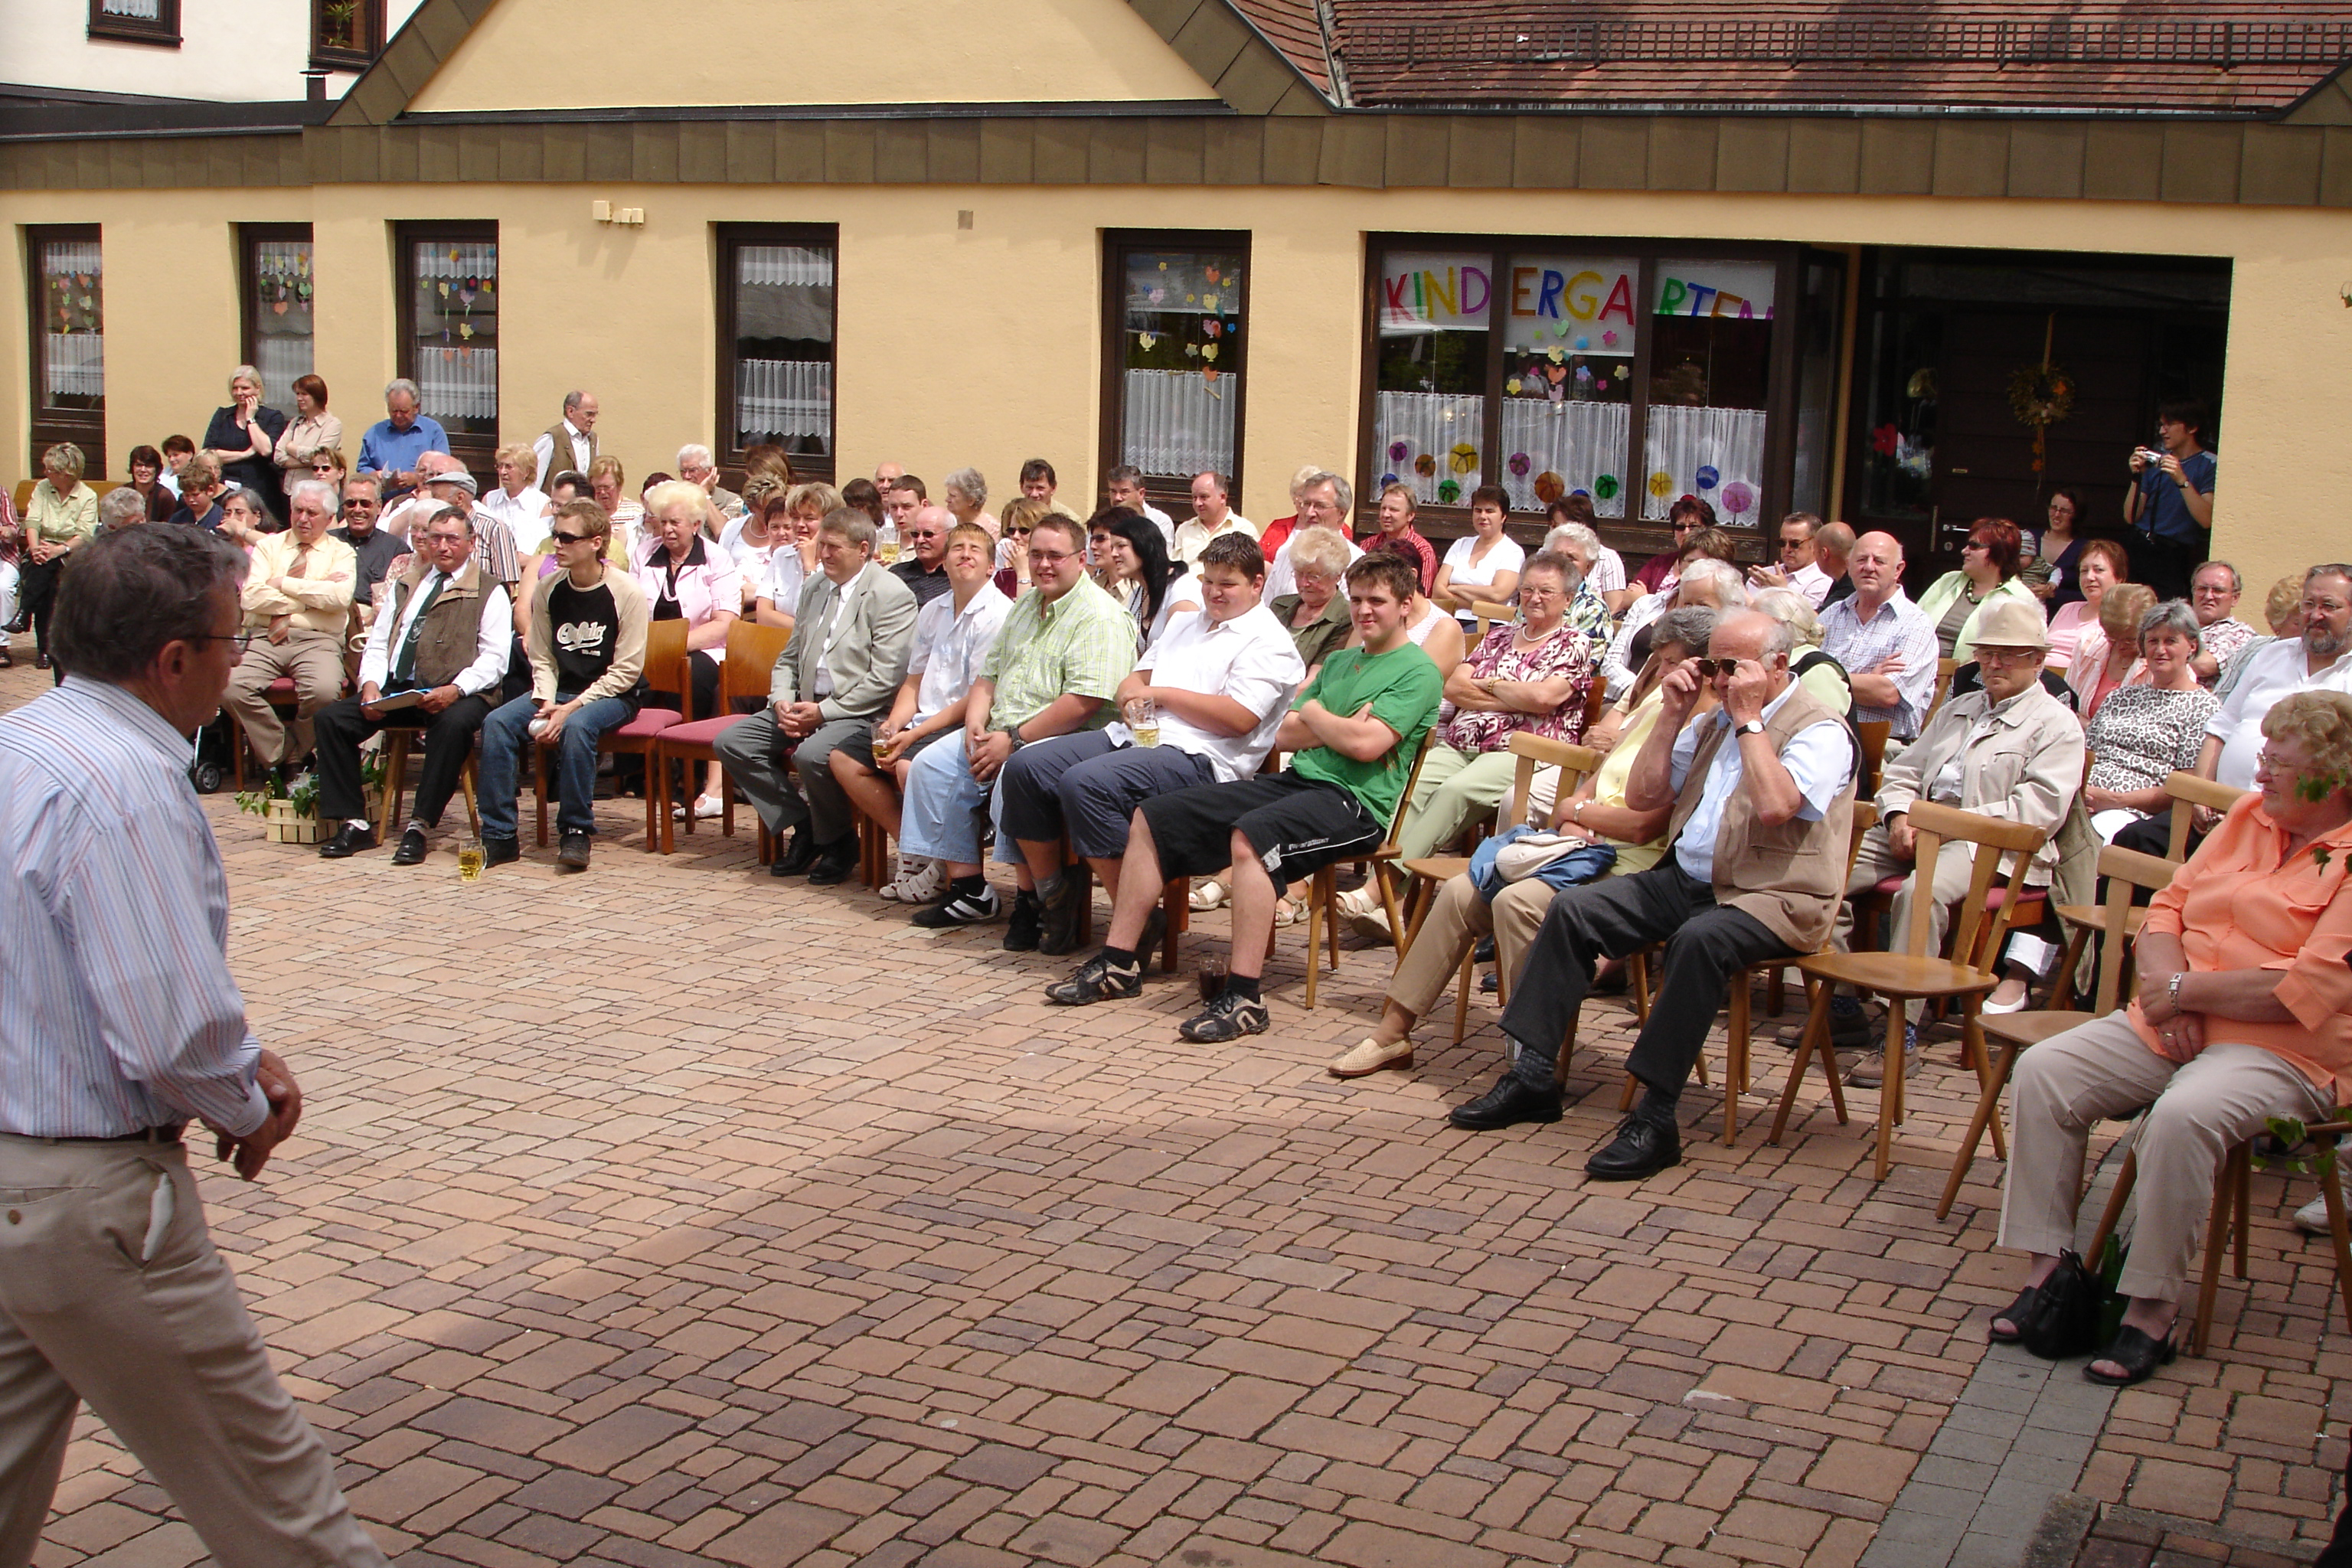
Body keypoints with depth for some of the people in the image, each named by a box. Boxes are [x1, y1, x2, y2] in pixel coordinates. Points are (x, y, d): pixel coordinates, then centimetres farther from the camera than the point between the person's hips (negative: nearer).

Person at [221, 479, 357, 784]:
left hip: (317, 641, -2)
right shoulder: (269, 545, 17)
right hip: (265, 638, 2)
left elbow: (340, 597, -10)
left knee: (325, 690, -34)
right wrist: (311, 596, -3)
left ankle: (295, 757, -4)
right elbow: (253, 598, 0)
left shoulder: (341, 553, 12)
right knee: (234, 687, -28)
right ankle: (277, 756, -5)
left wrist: (283, 583, -4)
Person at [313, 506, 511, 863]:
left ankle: (419, 826, -29)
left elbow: (494, 659, -5)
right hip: (395, 688, 5)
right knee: (330, 718, -14)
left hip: (454, 695, -5)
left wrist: (454, 690, -23)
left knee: (453, 725, -38)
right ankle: (354, 823, -11)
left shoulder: (489, 593, 6)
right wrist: (371, 683, -3)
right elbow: (378, 644, 19)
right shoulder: (403, 586, 24)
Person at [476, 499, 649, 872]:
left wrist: (571, 708, -20)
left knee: (576, 727, -37)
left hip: (612, 695, -5)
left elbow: (626, 671, -14)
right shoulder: (547, 589, 2)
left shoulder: (627, 593, -13)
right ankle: (499, 836, -14)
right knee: (497, 723, -19)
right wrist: (546, 703, -13)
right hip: (561, 689, 5)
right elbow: (542, 659, 7)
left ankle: (576, 832, -21)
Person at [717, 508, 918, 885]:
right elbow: (789, 658, 21)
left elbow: (885, 679, -17)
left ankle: (839, 841, -6)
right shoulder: (815, 586, 16)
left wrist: (824, 712, -18)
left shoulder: (892, 596, -9)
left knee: (812, 755, -36)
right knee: (731, 742, -7)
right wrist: (782, 701, -1)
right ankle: (802, 825, 4)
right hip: (806, 707, 8)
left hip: (862, 715, -8)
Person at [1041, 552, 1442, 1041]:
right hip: (1294, 781, 9)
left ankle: (1243, 997, -36)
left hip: (1354, 800, -9)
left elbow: (1367, 744, -17)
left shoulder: (1418, 672, -3)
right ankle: (1119, 963, 2)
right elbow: (1283, 735, 16)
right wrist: (1340, 728, -3)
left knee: (1251, 837, -39)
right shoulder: (1340, 662, 24)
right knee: (1151, 817, 0)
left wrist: (1313, 714, 1)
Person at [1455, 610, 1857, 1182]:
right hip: (1687, 879, 8)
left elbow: (1775, 806, -27)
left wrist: (1749, 718, -16)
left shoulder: (1821, 731, -7)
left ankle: (1656, 1119, -34)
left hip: (1774, 898, -8)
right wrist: (1674, 713, 6)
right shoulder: (1713, 721, 17)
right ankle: (1532, 1073, -6)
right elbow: (1641, 796, 15)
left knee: (1700, 939, -38)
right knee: (1572, 908, -8)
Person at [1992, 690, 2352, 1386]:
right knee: (2043, 1072, -12)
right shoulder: (2251, 815, 12)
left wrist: (2185, 989, -12)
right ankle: (2047, 1269, -9)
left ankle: (2152, 1309, -22)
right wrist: (2165, 980, -7)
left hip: (2283, 1052, -7)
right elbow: (2170, 904, 13)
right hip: (2173, 1025, 7)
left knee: (2183, 1116, -36)